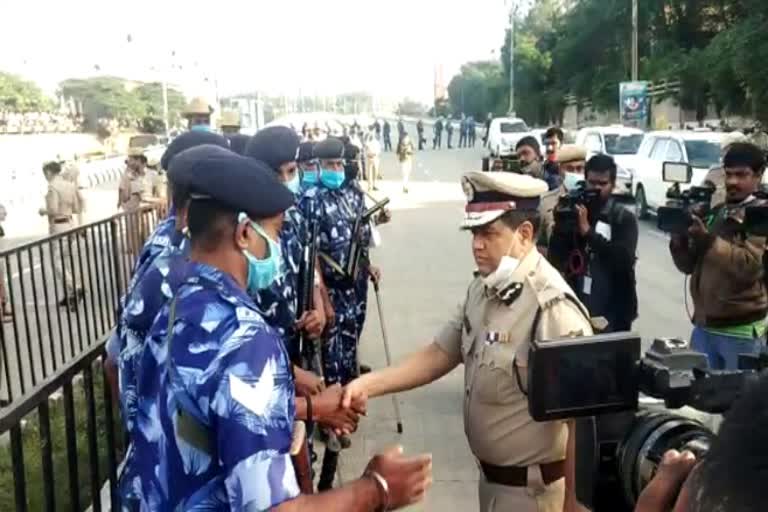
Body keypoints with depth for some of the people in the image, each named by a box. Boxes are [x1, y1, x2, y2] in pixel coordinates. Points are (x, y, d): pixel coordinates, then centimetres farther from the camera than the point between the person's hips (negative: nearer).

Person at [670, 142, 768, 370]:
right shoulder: (714, 213, 13)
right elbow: (688, 266, 11)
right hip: (703, 325, 6)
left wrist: (708, 240, -25)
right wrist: (679, 237, -7)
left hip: (741, 330, -6)